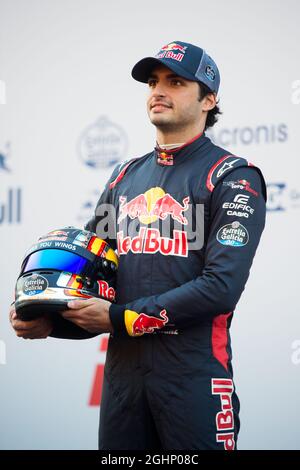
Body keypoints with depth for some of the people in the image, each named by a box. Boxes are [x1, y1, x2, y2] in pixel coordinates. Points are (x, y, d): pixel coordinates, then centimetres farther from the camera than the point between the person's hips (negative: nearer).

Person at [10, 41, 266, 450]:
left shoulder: (232, 177, -5)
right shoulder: (126, 177, 15)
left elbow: (221, 287, -16)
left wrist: (118, 318, -14)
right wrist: (48, 323, -5)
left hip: (194, 372, -5)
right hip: (123, 367, 5)